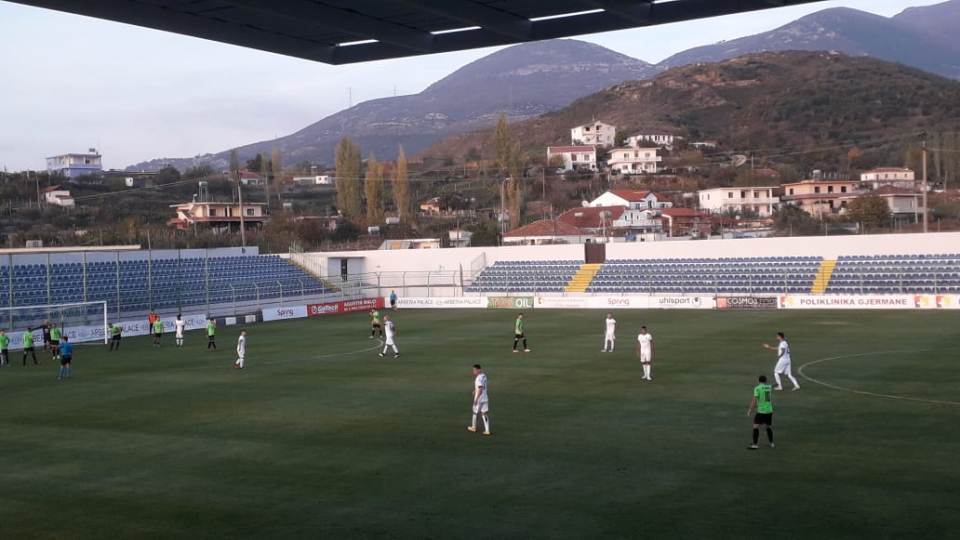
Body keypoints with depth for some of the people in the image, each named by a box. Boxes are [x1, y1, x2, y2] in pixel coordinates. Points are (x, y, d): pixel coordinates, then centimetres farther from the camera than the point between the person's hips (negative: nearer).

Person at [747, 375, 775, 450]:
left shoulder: (757, 388, -9)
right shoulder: (769, 387, 7)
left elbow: (754, 400, -13)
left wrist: (750, 410, -6)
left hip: (761, 411, -5)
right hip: (769, 410, 5)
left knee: (756, 426, -4)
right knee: (769, 427, 20)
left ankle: (755, 445, -11)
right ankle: (771, 443, 28)